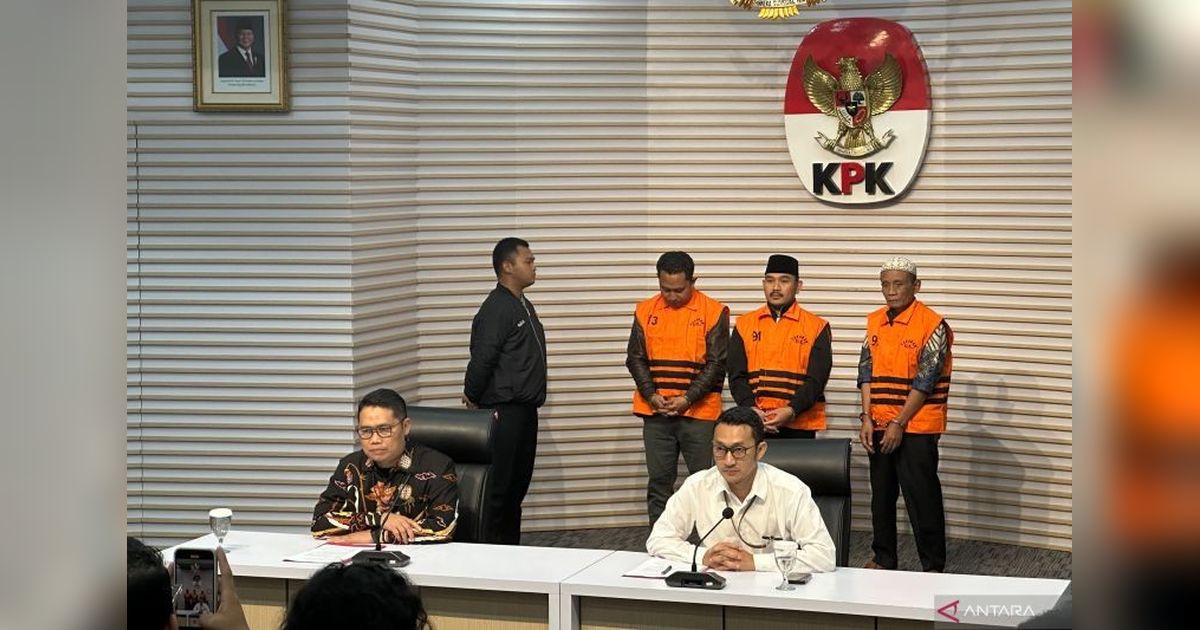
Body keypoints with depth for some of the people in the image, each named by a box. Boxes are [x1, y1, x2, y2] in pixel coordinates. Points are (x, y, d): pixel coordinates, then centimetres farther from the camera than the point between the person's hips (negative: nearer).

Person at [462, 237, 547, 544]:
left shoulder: (524, 306, 14)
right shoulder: (497, 309, -16)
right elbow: (482, 360, -19)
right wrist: (474, 400, -8)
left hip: (525, 411, 9)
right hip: (504, 412, -9)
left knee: (518, 485, 14)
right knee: (498, 487, -6)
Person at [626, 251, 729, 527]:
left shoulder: (714, 312, -2)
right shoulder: (646, 311, 8)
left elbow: (717, 363, -5)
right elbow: (635, 359, 8)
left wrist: (687, 398, -13)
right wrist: (652, 395, -6)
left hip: (698, 412, -3)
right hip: (656, 412, 3)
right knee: (659, 482, 6)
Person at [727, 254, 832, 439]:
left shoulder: (817, 327, 4)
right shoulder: (744, 324, 11)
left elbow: (816, 379, -3)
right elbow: (737, 375, 5)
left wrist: (791, 411, -18)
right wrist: (751, 409, -13)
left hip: (799, 426, -2)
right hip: (754, 424, 2)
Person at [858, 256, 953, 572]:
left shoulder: (933, 325, -9)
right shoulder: (874, 322, 9)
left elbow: (925, 380, -13)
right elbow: (867, 372, 8)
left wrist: (899, 424, -14)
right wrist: (867, 418, -2)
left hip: (916, 427, -6)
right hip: (880, 425, 6)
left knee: (922, 498, -3)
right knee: (881, 495, 13)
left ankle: (933, 566, 5)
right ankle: (883, 558, 24)